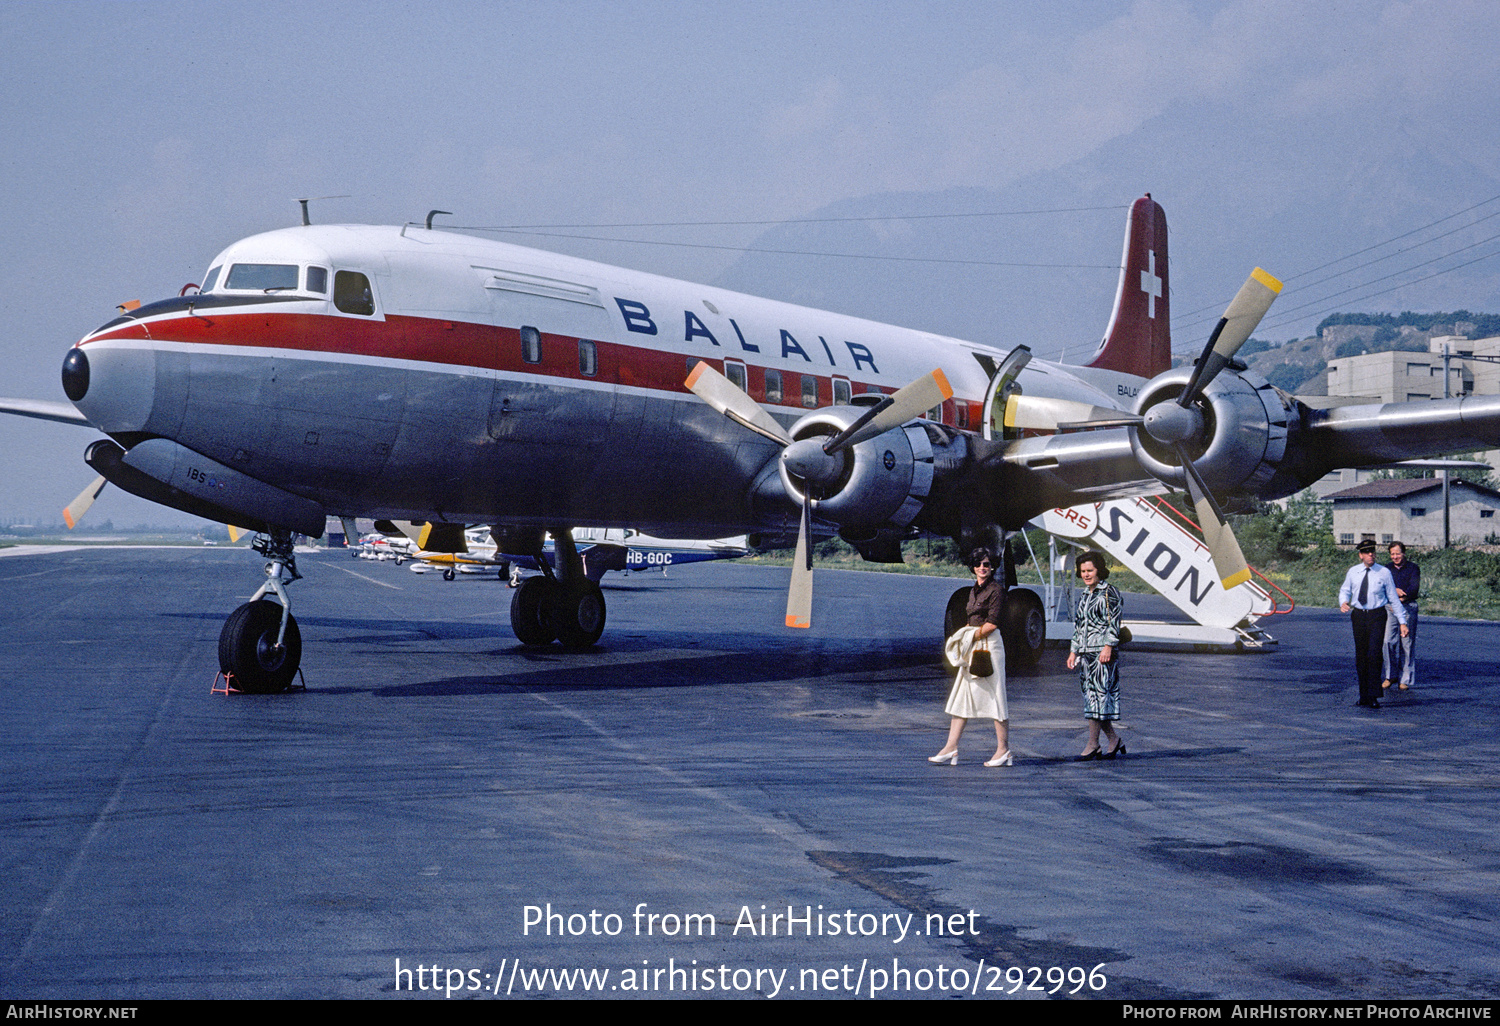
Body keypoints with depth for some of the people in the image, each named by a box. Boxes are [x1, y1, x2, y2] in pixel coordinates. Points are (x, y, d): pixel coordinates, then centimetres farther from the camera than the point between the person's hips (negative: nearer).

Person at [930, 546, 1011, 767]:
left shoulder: (996, 589, -7)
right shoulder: (974, 589, 17)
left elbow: (992, 623, -14)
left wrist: (974, 636, -11)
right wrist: (965, 639, 8)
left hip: (989, 644, -9)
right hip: (972, 646, 9)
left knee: (995, 697, -4)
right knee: (961, 695, 5)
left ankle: (1004, 751, 1)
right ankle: (951, 749, 5)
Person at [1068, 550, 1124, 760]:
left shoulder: (1108, 592, -4)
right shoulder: (1084, 595, 19)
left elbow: (1113, 623, -10)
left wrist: (1108, 647, -19)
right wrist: (1074, 652, 17)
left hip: (1103, 653, -8)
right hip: (1086, 653, 8)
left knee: (1097, 694, -11)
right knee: (1090, 694, 5)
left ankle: (1092, 744, -10)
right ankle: (1114, 741, 14)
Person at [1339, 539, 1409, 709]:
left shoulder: (1384, 573, -2)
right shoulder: (1353, 572, 5)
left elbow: (1393, 598, 3)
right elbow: (1345, 590, 15)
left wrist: (1402, 622, 1)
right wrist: (1343, 602, -10)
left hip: (1377, 616, -3)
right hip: (1358, 615, 3)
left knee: (1374, 655, -12)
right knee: (1361, 656, 7)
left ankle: (1373, 697, -9)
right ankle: (1364, 694, 18)